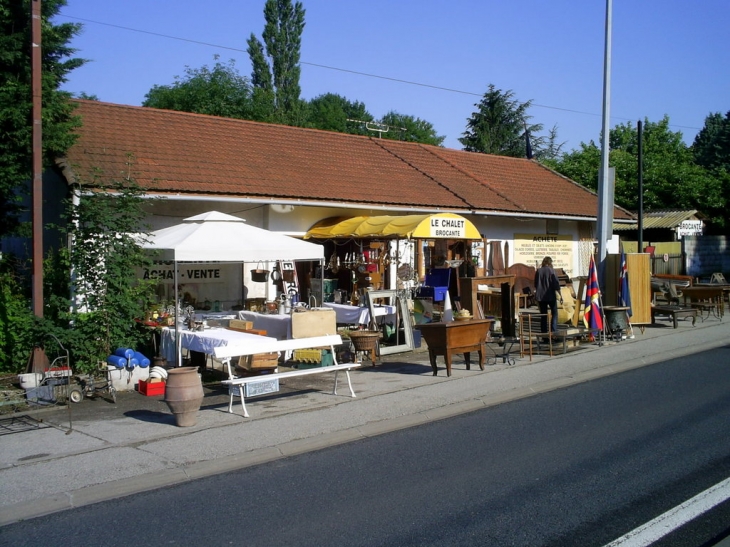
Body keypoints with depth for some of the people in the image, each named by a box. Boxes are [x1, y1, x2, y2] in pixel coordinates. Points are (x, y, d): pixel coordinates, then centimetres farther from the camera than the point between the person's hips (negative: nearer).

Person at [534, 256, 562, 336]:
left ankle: (544, 332, 8)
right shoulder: (551, 270, -8)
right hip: (551, 296, -4)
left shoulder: (538, 271, 4)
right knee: (554, 313, 6)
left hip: (540, 296, 4)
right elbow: (556, 283, -10)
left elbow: (535, 284, 13)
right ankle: (553, 331, -6)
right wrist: (560, 294, -6)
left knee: (543, 315, 9)